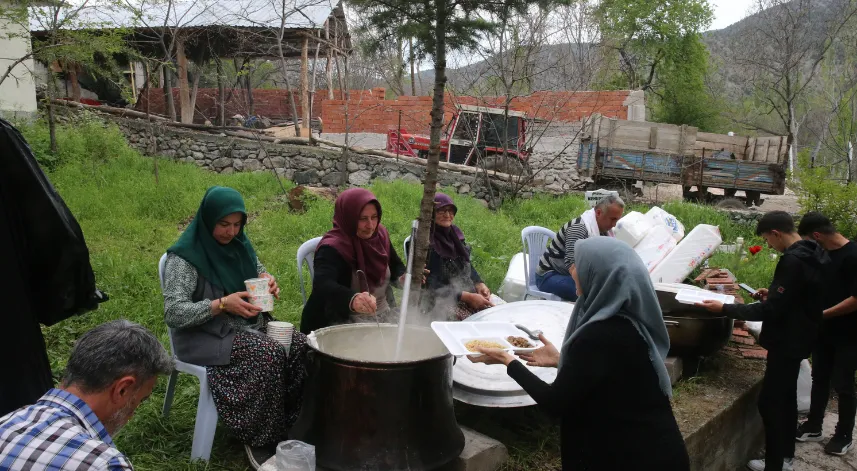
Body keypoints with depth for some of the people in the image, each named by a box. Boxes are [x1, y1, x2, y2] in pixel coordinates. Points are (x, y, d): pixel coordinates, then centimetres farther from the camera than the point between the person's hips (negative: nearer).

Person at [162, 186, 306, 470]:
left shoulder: (239, 244, 6)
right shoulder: (185, 256, -13)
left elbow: (259, 269, 21)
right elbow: (173, 313, -19)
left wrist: (267, 280, -5)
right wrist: (222, 304, -29)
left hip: (250, 324, 7)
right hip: (206, 335, -7)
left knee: (301, 347, -17)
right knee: (270, 355, -31)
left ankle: (291, 426, -7)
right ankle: (258, 439, -17)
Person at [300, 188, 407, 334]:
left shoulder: (380, 233, 3)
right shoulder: (331, 248, -18)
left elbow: (395, 266, 19)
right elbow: (322, 285, -37)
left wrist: (403, 277, -5)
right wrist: (352, 299, -57)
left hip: (386, 316, 7)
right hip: (345, 324, -7)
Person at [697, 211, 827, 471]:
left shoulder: (792, 261, -26)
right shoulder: (810, 255, 6)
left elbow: (770, 310, -26)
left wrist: (724, 308, -22)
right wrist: (773, 295, 12)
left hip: (787, 342, -10)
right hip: (797, 338, 10)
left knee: (770, 402, -2)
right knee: (785, 397, 20)